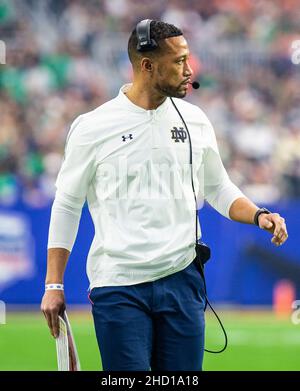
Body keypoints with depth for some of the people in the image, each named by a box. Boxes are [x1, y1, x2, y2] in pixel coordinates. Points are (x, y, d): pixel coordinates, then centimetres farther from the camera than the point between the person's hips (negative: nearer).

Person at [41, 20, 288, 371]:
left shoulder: (194, 121, 8)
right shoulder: (93, 127, -3)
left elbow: (218, 189, 20)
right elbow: (67, 205, 6)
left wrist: (258, 215, 0)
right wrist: (54, 284, 3)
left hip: (182, 280, 3)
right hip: (118, 287, -3)